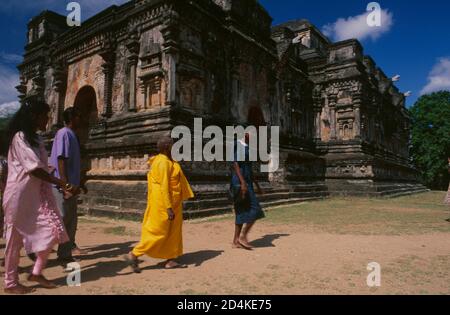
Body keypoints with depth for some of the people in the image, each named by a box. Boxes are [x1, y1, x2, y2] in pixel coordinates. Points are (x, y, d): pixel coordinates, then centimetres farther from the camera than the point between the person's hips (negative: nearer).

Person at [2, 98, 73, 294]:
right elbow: (34, 168, -20)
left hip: (38, 193, 8)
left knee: (53, 231, 2)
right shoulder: (19, 137, -12)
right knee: (15, 238, 3)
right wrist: (61, 184, -22)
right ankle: (11, 283, 17)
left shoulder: (36, 139, 15)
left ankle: (36, 273, 17)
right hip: (21, 194, -8)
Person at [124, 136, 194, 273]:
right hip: (164, 202, -10)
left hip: (171, 202, 10)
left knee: (174, 231, 12)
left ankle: (171, 260, 19)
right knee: (158, 232, -2)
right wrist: (169, 207, -24)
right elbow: (164, 186, -23)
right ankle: (133, 255, 8)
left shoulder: (167, 161, 11)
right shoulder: (163, 162, -18)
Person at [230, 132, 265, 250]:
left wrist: (257, 185, 23)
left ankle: (236, 241, 12)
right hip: (240, 182, -9)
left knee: (243, 212, 8)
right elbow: (235, 164, -19)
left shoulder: (247, 148, 19)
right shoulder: (239, 146, -9)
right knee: (255, 210, -9)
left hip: (247, 182, 9)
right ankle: (243, 236, 1)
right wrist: (243, 182, -27)